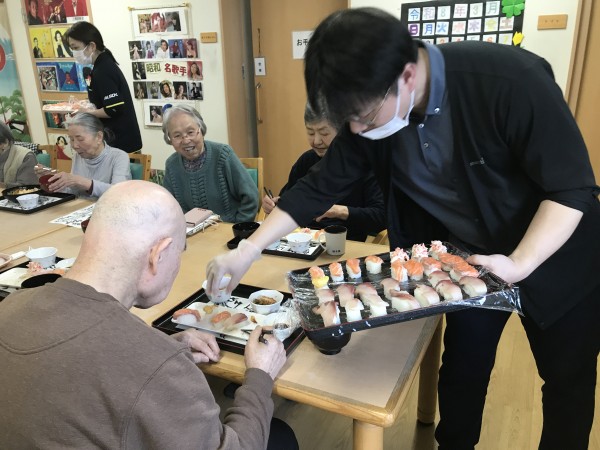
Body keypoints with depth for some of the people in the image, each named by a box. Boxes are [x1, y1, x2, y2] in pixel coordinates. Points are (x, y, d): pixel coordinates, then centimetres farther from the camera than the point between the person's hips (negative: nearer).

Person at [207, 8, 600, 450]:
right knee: (463, 369, 14)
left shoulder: (511, 81, -32)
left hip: (555, 259, -3)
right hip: (470, 260, 3)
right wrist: (248, 251, -16)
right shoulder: (369, 116, -16)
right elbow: (321, 185, -11)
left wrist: (519, 264, -37)